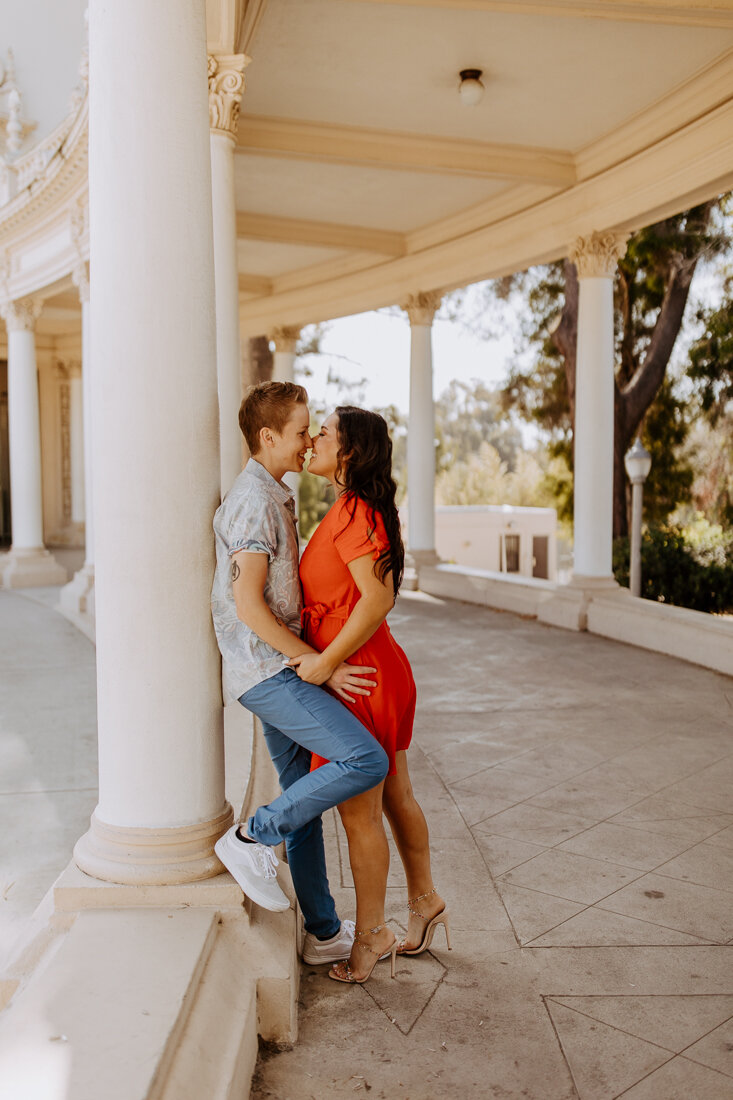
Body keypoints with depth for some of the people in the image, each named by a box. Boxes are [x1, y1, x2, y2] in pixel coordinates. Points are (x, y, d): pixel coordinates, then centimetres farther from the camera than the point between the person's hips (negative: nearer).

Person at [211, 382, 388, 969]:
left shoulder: (273, 497, 17)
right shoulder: (255, 501, -15)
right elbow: (248, 605, -21)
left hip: (280, 669, 10)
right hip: (267, 670, -10)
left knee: (306, 799, 14)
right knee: (366, 761, -17)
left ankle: (324, 933, 25)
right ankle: (252, 837, -4)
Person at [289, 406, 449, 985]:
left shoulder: (354, 513, -19)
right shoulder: (358, 510, 11)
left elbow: (378, 597, -27)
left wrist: (326, 661, -24)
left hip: (357, 677, -10)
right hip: (381, 668, 10)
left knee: (359, 813, 5)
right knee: (395, 797, 22)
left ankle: (371, 933, 22)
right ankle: (424, 900, 38)